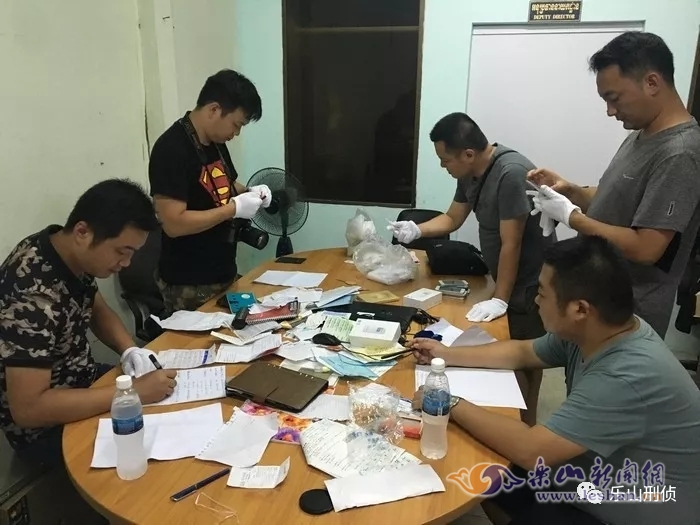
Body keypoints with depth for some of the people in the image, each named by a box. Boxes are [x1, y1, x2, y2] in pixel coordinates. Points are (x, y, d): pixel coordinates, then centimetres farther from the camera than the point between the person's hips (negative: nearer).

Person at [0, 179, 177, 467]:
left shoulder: (72, 253, -9)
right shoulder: (33, 295, -34)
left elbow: (97, 309, 9)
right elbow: (27, 408, -34)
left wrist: (130, 350, -9)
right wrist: (134, 391, -32)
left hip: (80, 379, 8)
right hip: (44, 426, -7)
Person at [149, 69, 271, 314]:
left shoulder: (216, 141, 5)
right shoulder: (171, 150, -21)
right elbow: (174, 224, -26)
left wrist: (249, 192, 0)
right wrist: (234, 208, -23)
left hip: (223, 273, 9)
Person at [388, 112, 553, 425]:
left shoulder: (511, 174, -29)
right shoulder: (470, 173, -1)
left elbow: (511, 244, -26)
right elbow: (452, 218, 12)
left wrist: (500, 299, -21)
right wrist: (416, 230, -4)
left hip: (530, 283, -8)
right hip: (505, 279, 8)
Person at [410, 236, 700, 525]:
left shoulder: (629, 378, -35)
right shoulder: (585, 332, -10)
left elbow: (530, 450, -33)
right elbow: (521, 352, 9)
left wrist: (452, 405, -22)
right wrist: (447, 354, 6)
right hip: (598, 481, 7)